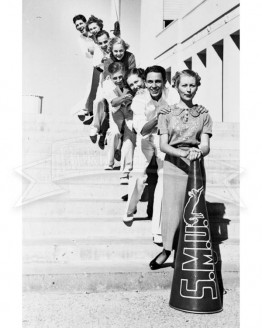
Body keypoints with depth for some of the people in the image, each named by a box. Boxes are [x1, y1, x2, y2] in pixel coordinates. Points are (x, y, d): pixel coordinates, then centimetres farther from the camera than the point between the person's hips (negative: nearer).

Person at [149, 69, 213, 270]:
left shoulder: (203, 115, 8)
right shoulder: (167, 114, 5)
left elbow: (205, 145, -2)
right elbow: (163, 145, -3)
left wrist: (198, 152, -26)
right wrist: (183, 153, -21)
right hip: (173, 165, -1)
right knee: (172, 208, -5)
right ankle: (167, 249, 7)